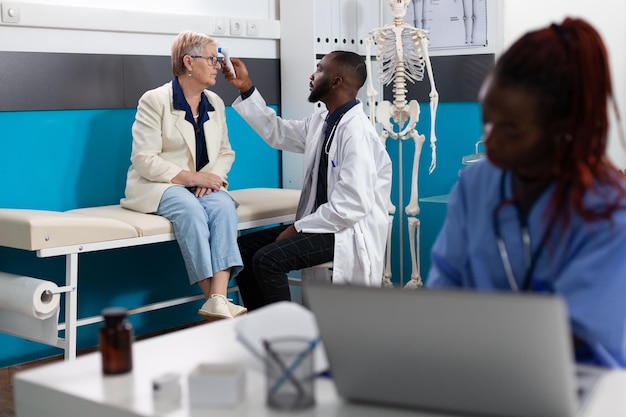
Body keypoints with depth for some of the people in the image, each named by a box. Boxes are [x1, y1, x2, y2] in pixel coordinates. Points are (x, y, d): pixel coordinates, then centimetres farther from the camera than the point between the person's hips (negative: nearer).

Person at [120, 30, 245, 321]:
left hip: (202, 185, 5)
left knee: (224, 205, -29)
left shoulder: (215, 103, 12)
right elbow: (144, 160, -12)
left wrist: (212, 176, -10)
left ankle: (218, 299, -40)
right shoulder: (154, 101, -6)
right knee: (190, 209, -36)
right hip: (157, 186, -4)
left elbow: (225, 152, 14)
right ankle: (213, 297, -34)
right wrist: (190, 177, -21)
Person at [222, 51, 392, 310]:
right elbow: (277, 133, 20)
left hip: (350, 231, -9)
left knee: (267, 259, -25)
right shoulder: (322, 121, 5)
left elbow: (353, 206, -26)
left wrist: (297, 229, -18)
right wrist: (246, 88, 13)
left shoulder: (356, 132, -22)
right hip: (322, 222, 9)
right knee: (244, 248, 8)